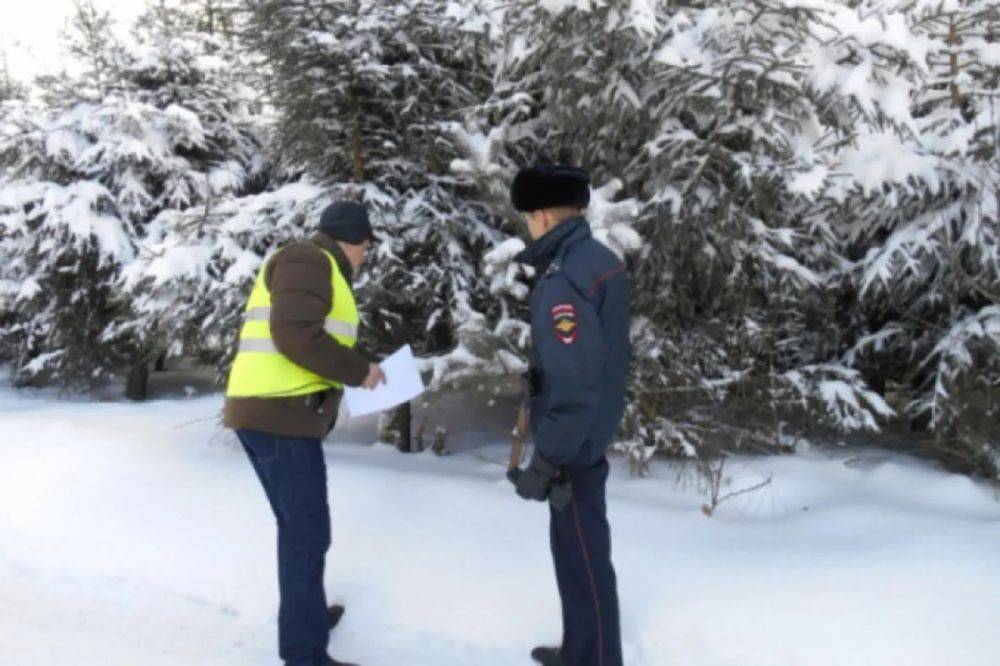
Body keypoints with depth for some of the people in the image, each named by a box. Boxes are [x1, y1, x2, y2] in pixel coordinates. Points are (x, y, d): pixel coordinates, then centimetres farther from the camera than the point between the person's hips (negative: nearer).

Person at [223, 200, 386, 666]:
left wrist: (348, 373, 13)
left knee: (299, 528, 23)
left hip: (272, 411, 10)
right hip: (280, 415, -10)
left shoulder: (309, 268, 24)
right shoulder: (308, 260, -8)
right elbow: (295, 335, -22)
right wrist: (358, 370, -12)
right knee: (307, 535, -5)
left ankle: (307, 613, 39)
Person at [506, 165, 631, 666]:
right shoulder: (600, 260, 5)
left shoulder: (565, 278, -24)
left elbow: (573, 384, -28)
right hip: (594, 431, 10)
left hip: (574, 441, -10)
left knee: (582, 555, 4)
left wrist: (546, 460, -23)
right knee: (579, 546, 22)